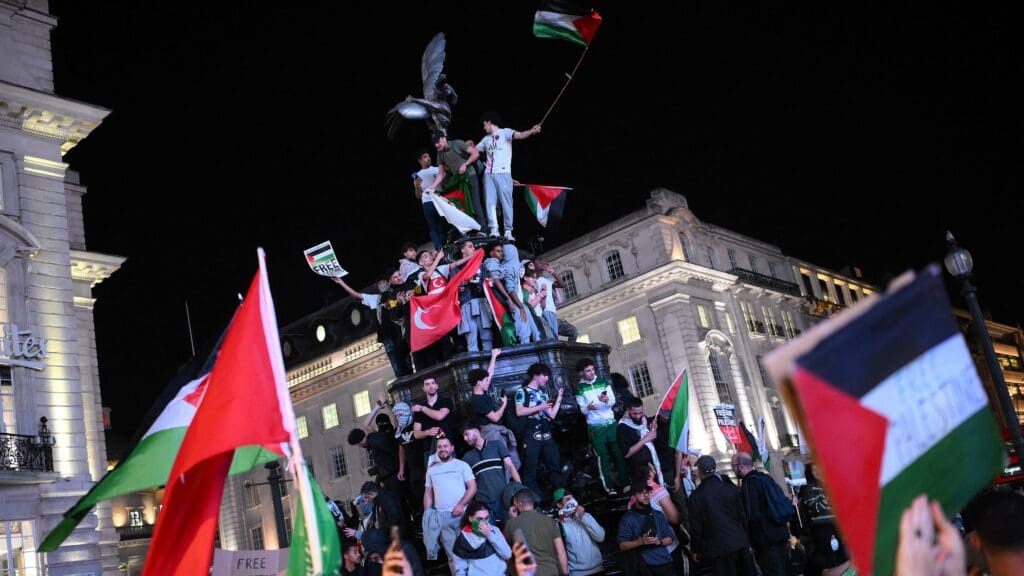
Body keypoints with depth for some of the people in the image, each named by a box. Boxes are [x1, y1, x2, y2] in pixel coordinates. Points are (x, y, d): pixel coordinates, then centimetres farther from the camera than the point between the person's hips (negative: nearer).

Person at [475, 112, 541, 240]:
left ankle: (508, 231, -5)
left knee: (506, 202, -6)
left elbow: (519, 135, -16)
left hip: (503, 173, -6)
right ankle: (493, 230, -3)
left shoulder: (505, 132, 2)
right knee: (490, 202, -3)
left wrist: (531, 131, -35)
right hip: (488, 174, 6)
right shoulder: (486, 139, 22)